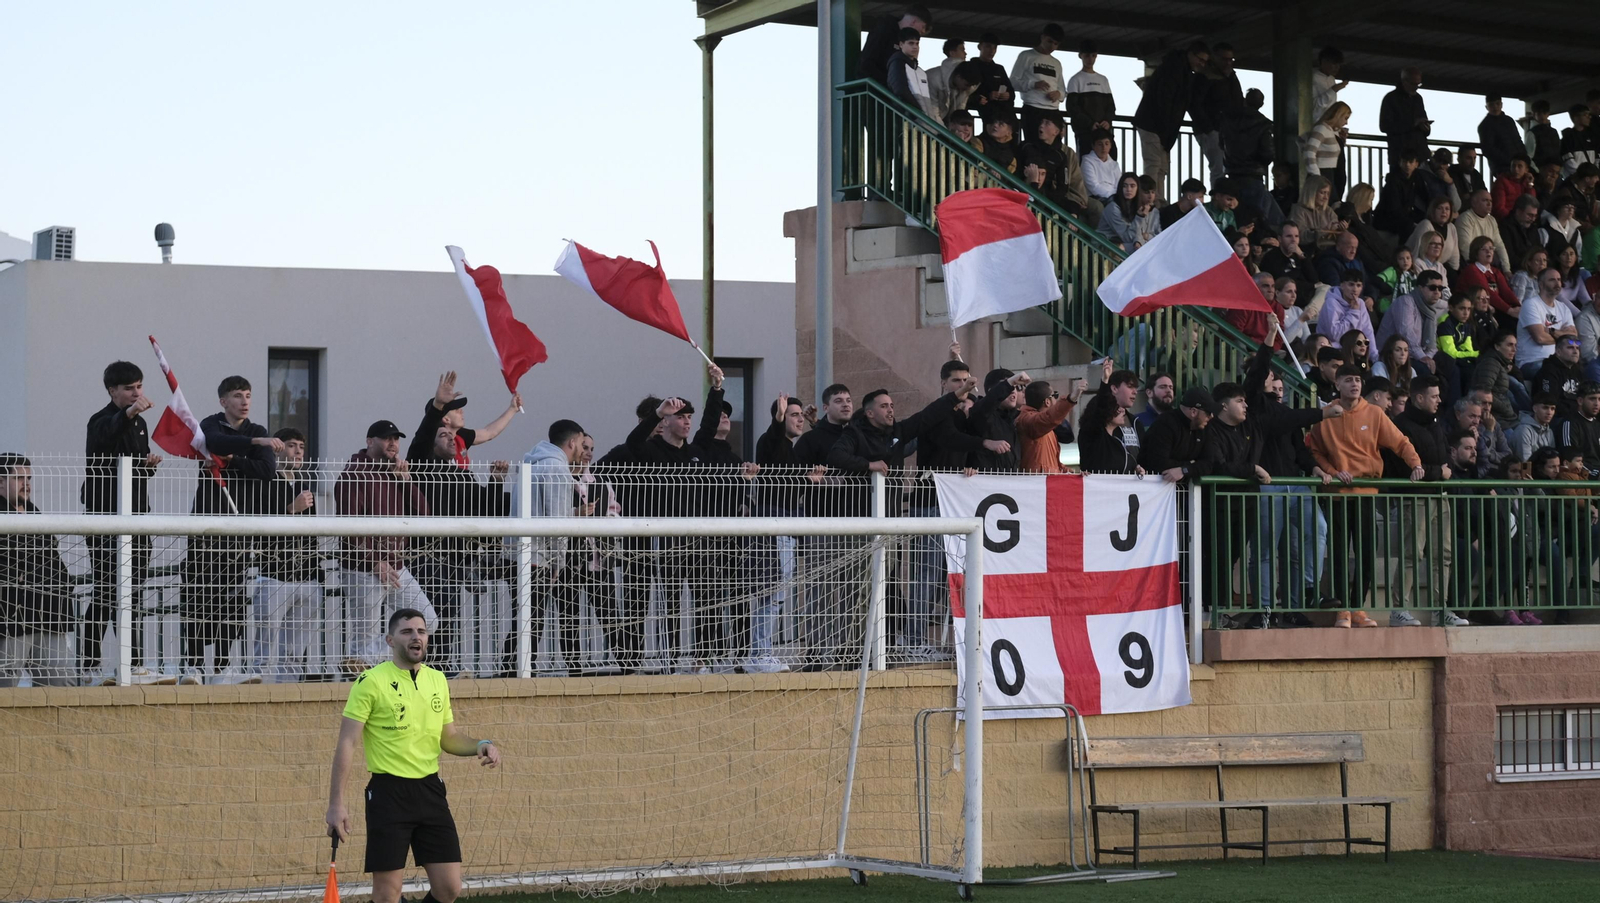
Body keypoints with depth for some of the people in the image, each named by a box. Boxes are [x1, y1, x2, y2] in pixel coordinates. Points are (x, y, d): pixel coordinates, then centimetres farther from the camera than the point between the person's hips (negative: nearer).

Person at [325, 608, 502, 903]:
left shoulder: (438, 680, 10)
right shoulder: (371, 682, -8)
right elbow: (347, 743, -9)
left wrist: (480, 745, -2)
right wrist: (336, 803, -14)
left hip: (430, 790, 5)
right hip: (389, 793, -5)